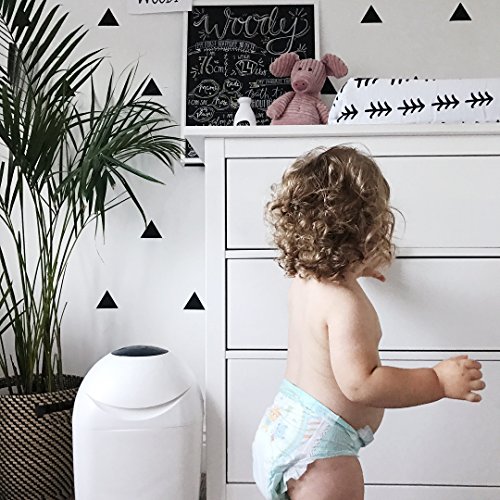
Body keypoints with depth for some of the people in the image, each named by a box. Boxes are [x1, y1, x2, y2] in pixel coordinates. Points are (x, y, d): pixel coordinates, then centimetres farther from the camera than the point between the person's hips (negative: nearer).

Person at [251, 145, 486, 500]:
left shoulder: (304, 280, 0)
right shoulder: (346, 304, -27)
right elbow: (360, 384, -30)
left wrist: (356, 269, 40)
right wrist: (440, 381, -25)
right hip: (318, 448, -9)